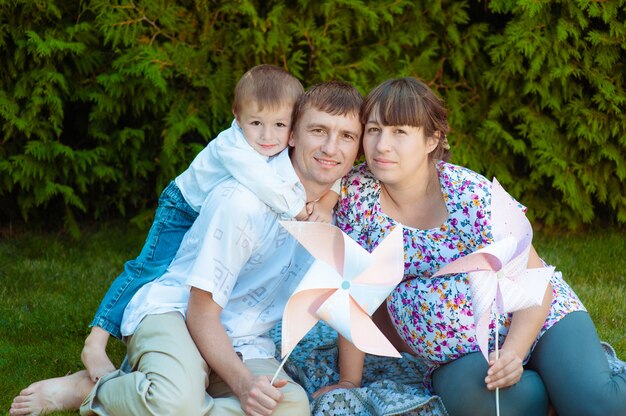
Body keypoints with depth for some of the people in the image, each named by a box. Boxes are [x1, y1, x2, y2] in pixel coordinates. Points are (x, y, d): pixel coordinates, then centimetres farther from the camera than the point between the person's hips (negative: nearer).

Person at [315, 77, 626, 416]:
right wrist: (349, 381, -1)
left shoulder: (471, 195, -16)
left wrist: (512, 352, -28)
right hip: (460, 358, 2)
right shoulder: (358, 192, -8)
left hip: (537, 319, -2)